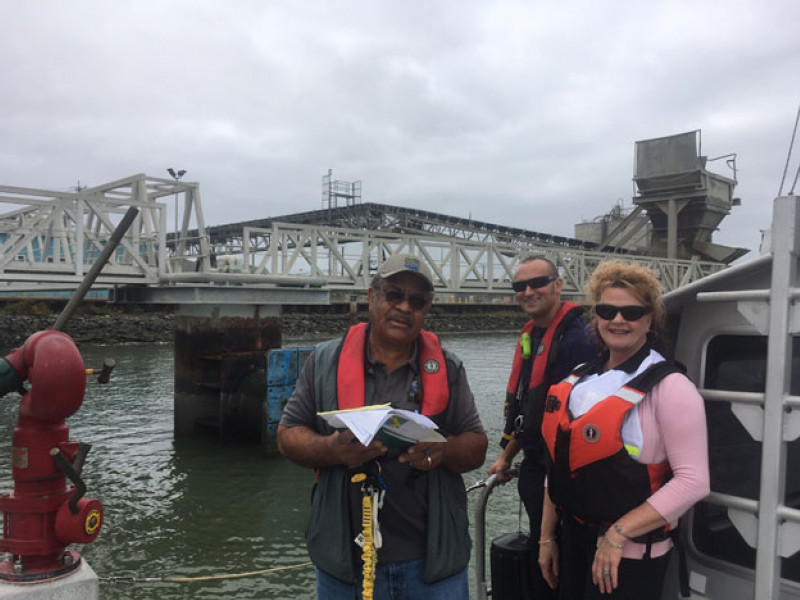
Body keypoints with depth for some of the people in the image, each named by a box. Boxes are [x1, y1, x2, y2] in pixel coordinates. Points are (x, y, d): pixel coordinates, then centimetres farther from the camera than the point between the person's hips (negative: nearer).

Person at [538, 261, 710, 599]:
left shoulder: (668, 386, -13)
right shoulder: (578, 379, 4)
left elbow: (692, 481, -19)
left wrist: (618, 533, -20)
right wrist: (547, 536, 10)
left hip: (630, 552, -6)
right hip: (574, 539, 6)